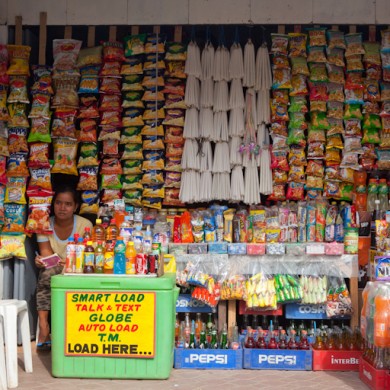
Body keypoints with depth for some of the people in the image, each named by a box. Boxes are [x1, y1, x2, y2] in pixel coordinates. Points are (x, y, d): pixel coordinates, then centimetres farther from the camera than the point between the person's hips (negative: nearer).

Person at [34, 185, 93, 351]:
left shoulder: (85, 225, -8)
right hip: (52, 273, 2)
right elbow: (46, 255, -8)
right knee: (47, 273, -32)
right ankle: (43, 328, -31)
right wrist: (41, 261, -32)